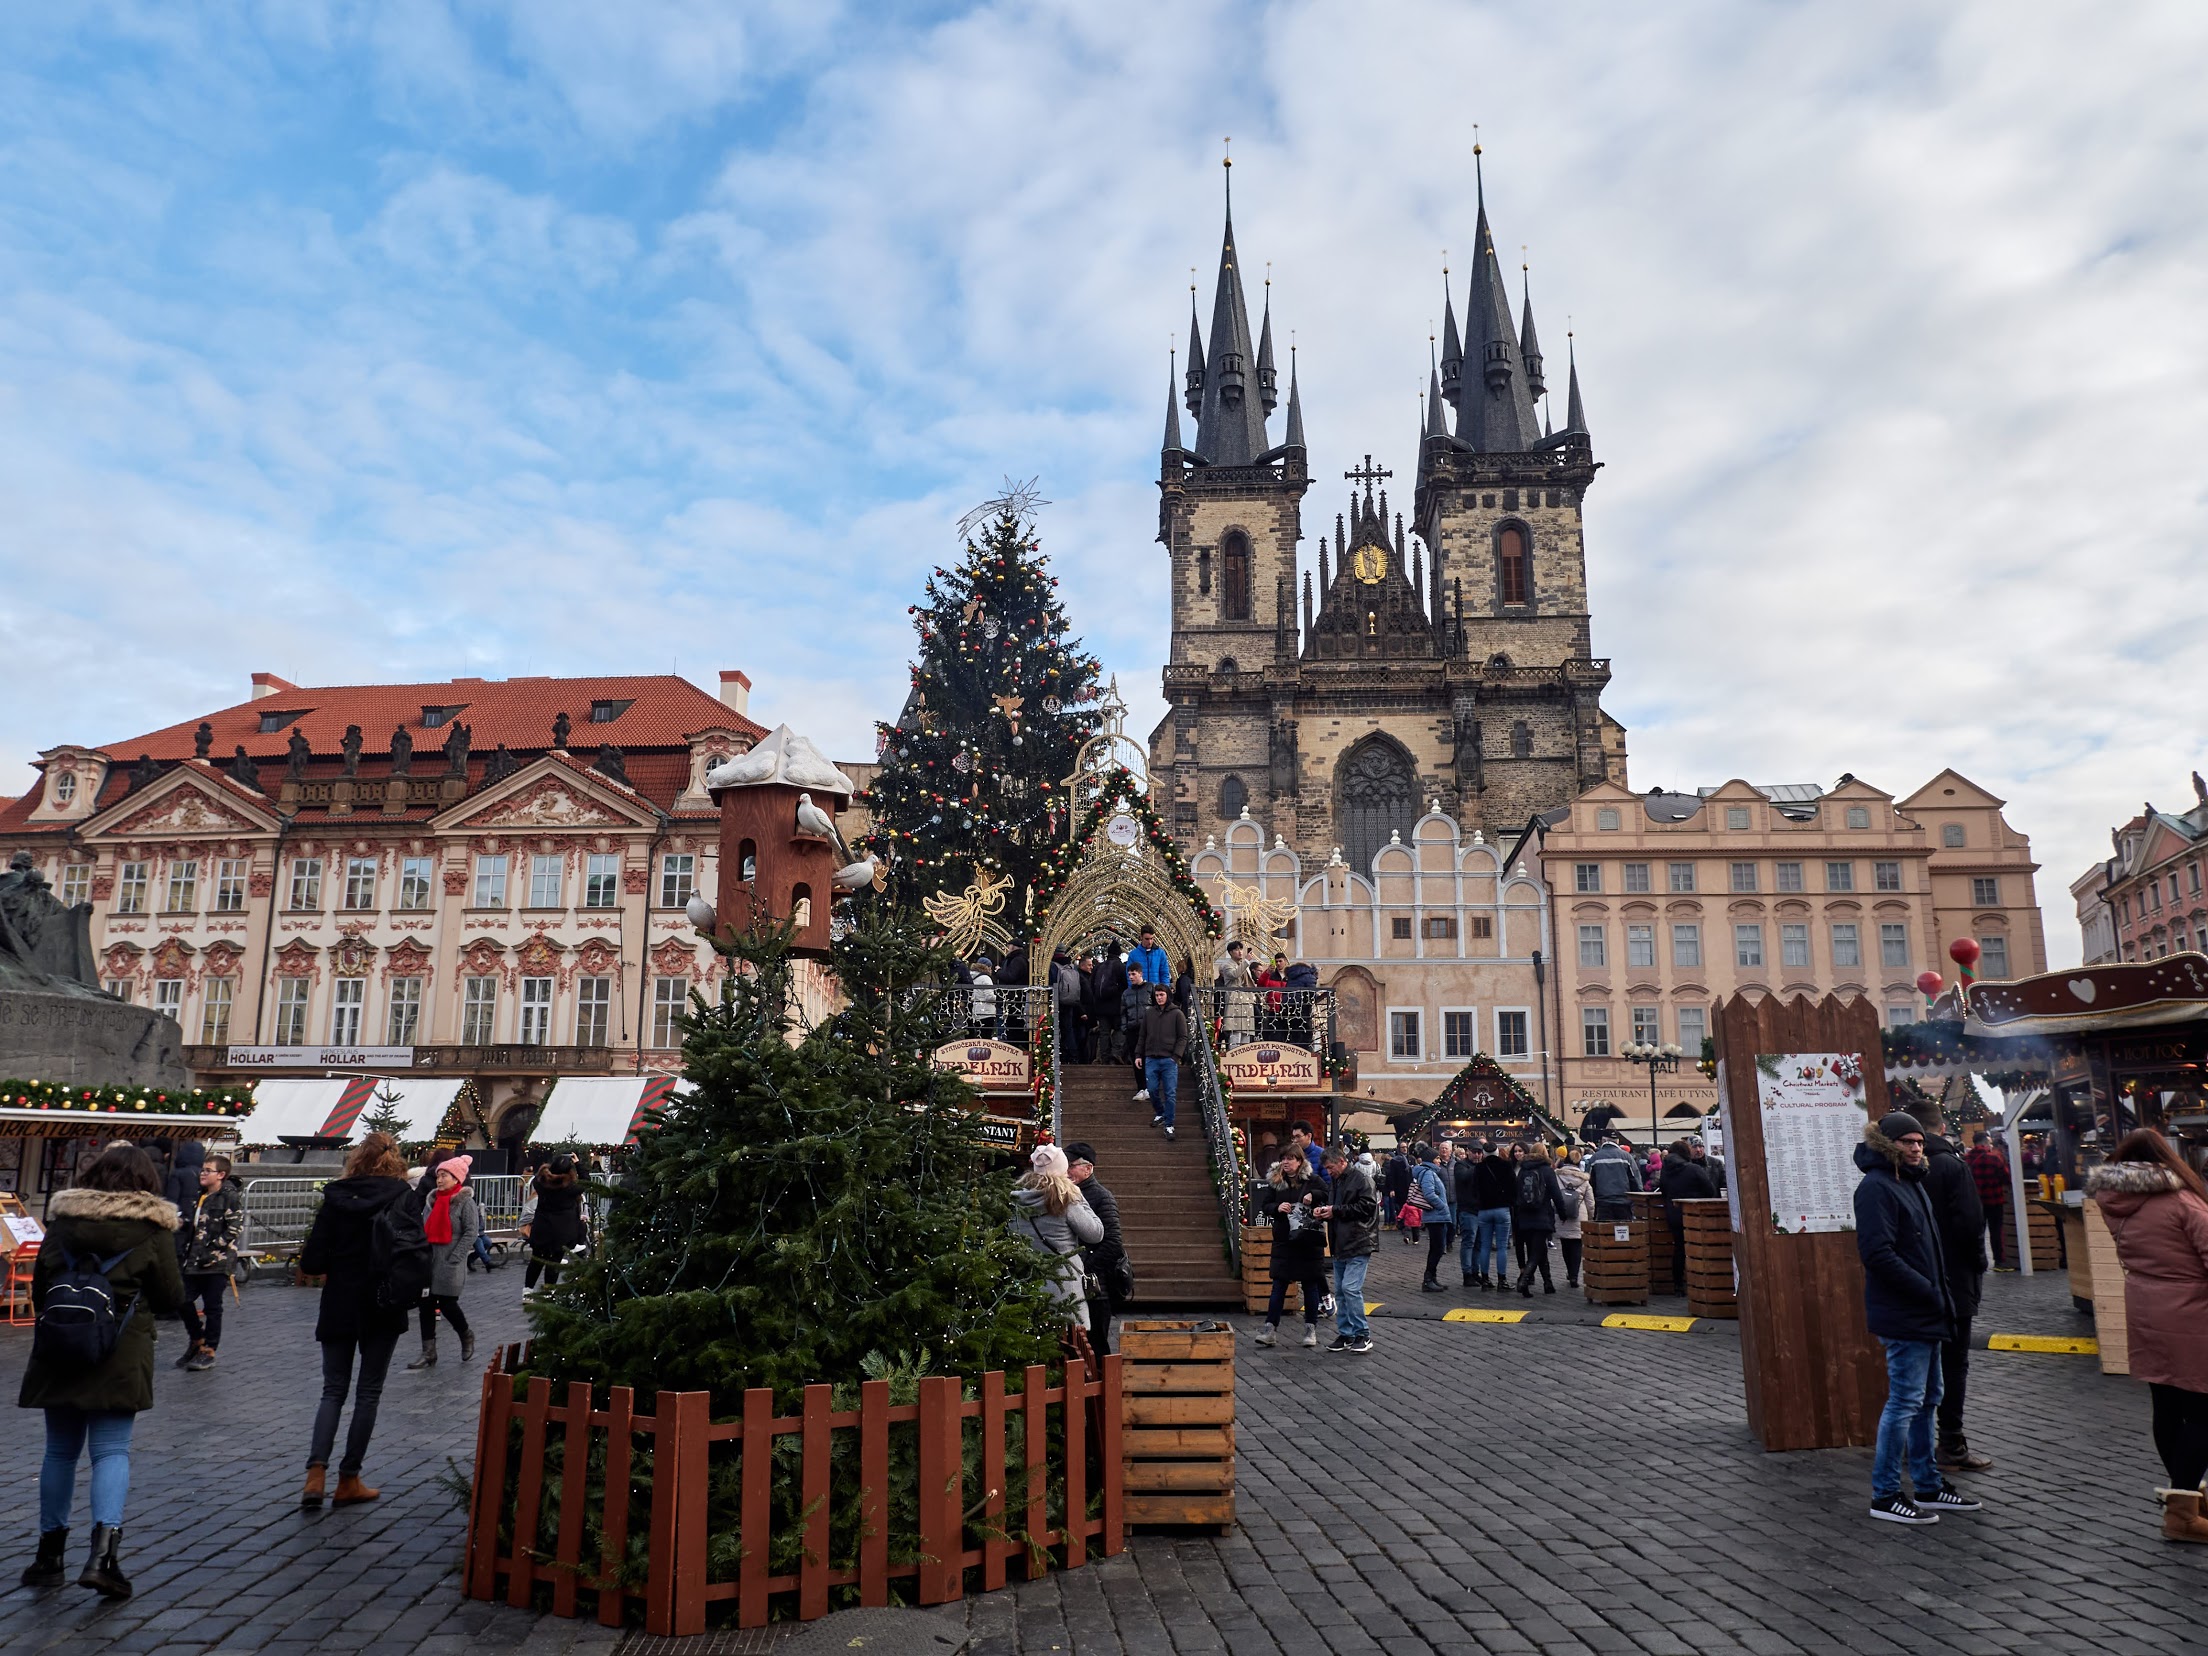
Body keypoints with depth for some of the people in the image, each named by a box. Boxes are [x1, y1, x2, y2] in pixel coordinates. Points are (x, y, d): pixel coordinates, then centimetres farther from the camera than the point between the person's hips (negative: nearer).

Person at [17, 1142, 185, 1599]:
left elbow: (39, 1287, 9)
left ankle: (50, 1554, 24)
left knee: (60, 1451, 15)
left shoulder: (63, 1219, 3)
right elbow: (172, 1297, -3)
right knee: (112, 1451, 0)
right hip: (121, 1356, -3)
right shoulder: (152, 1228, -6)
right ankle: (103, 1552, -13)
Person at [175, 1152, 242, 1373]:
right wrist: (182, 1250, 10)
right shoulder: (200, 1197, 14)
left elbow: (234, 1228, -15)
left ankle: (208, 1352, 10)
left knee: (212, 1306, 0)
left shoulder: (230, 1197, -9)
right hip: (195, 1262, 7)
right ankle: (197, 1341, 27)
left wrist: (211, 1250, -18)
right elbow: (189, 1226, 22)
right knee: (183, 1300, 6)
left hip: (217, 1263, -7)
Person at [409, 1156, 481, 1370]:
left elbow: (471, 1233, -12)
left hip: (450, 1265, -6)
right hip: (429, 1261, 6)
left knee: (447, 1304, -2)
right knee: (426, 1304, 3)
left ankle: (466, 1337, 26)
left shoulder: (465, 1202, -9)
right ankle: (428, 1353, 10)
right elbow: (425, 1229, 16)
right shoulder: (433, 1199, 11)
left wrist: (454, 1258, -15)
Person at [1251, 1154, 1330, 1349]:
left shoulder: (1312, 1180, -2)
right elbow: (1264, 1206, 6)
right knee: (1279, 1285, 1)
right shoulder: (1274, 1181, 4)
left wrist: (1313, 1195, -16)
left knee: (1310, 1285, 8)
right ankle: (1271, 1328, 3)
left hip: (1310, 1242, -1)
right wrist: (1277, 1208, -14)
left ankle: (1311, 1328, 19)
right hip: (1284, 1241, 1)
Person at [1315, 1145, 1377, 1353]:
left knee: (1350, 1288, -15)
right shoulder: (1337, 1182, 18)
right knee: (1340, 1291, 10)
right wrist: (1325, 1212, 6)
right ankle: (1345, 1335, 18)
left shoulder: (1360, 1180, -11)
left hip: (1358, 1245, -9)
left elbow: (1367, 1207, -20)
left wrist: (1336, 1211, -16)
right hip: (1341, 1246, 9)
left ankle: (1362, 1334, -5)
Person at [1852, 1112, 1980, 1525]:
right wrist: (1929, 1292, -19)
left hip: (1924, 1314, 10)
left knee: (1926, 1400, 17)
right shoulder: (1876, 1187, -16)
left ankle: (1928, 1486, 29)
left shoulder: (1913, 1182, 15)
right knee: (1905, 1402, -5)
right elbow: (1879, 1254, -23)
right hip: (1902, 1316, -10)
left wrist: (1940, 1293, 11)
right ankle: (1885, 1495, 3)